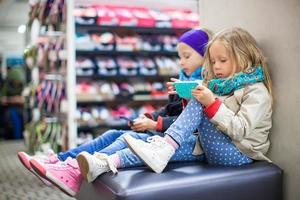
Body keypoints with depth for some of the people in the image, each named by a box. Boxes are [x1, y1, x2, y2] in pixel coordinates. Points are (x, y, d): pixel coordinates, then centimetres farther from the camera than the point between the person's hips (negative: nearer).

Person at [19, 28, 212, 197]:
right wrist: (149, 117, 4)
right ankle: (58, 162, -12)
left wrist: (155, 124, -17)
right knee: (114, 135, -4)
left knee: (130, 138, -34)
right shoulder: (185, 79, 18)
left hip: (191, 141, -8)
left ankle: (76, 172, -51)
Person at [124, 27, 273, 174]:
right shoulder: (223, 84, 12)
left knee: (197, 106, -23)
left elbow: (241, 130, -22)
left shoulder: (256, 92, -10)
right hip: (220, 145, 8)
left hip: (240, 155, -8)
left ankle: (167, 147, -33)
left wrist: (212, 104, -28)